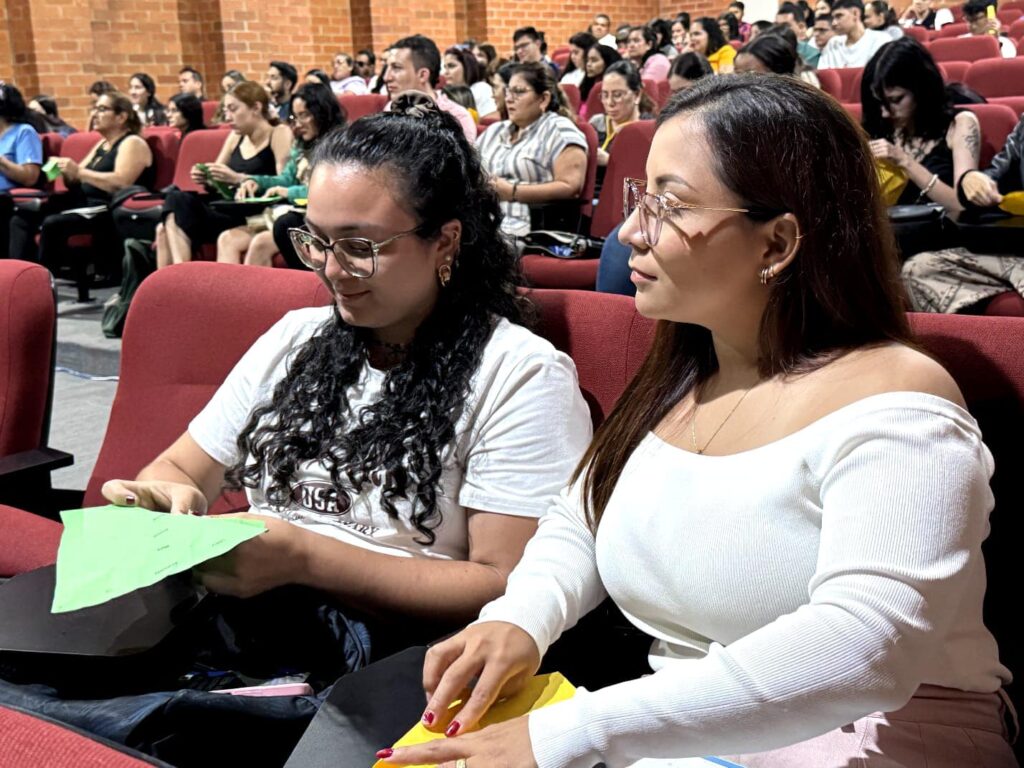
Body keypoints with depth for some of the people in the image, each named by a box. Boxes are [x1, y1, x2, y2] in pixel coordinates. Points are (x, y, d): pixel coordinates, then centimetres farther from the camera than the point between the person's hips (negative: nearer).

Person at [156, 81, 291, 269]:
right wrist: (206, 178, -3)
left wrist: (237, 178, -22)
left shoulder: (279, 134, -1)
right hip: (230, 207, 7)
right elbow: (220, 184, 21)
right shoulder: (235, 136, 18)